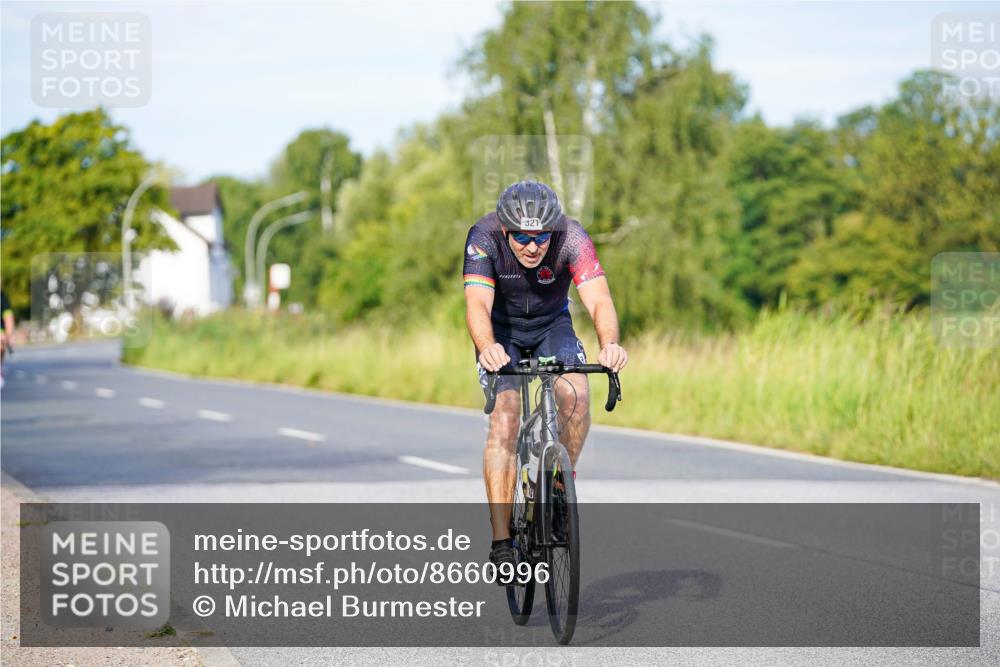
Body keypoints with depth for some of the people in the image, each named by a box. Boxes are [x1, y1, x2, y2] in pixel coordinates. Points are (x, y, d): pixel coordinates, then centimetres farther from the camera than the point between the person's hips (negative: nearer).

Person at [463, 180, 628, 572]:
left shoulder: (571, 238, -28)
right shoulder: (485, 238, -30)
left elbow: (599, 300, -38)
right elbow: (477, 303, -41)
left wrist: (609, 344, -59)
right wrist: (487, 347, -62)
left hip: (552, 324, 1)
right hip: (501, 327, -1)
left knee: (576, 396, -27)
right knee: (505, 419, -20)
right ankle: (501, 542, -18)